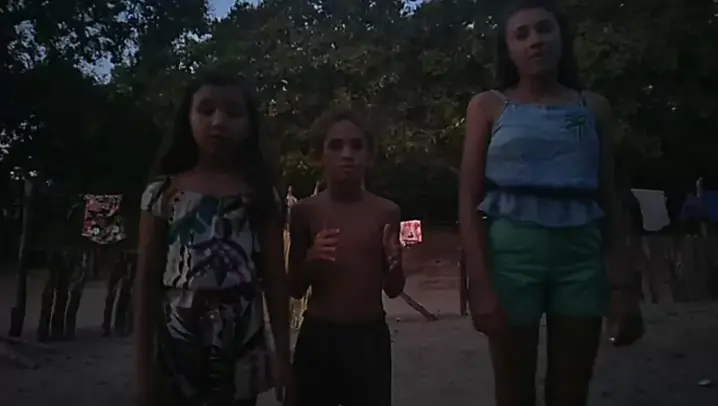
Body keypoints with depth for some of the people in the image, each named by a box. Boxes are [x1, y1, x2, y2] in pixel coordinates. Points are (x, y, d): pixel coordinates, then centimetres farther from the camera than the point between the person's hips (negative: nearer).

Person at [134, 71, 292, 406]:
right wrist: (144, 363, -1)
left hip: (241, 355, 1)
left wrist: (282, 356, -1)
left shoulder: (262, 196, 2)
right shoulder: (164, 193, 1)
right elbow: (147, 282, 1)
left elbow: (275, 281, 1)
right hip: (176, 350, 0)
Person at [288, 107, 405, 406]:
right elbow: (295, 290, 2)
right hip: (317, 337, 0)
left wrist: (394, 261, -17)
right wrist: (311, 260, -18)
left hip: (371, 337, 0)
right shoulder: (305, 211, -3)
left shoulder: (386, 212, -2)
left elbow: (393, 290, 4)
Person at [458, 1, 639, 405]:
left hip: (581, 253, 2)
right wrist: (480, 281, -11)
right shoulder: (489, 106, 4)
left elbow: (608, 196, 12)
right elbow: (469, 199, -2)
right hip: (511, 249, -2)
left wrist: (618, 268, 3)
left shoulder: (594, 107, 10)